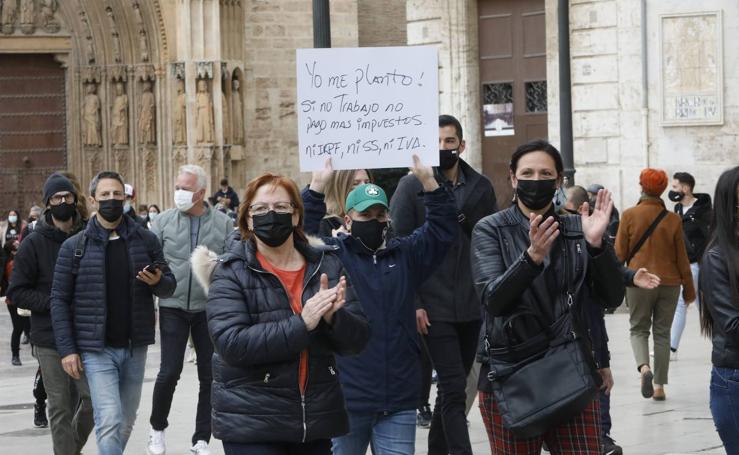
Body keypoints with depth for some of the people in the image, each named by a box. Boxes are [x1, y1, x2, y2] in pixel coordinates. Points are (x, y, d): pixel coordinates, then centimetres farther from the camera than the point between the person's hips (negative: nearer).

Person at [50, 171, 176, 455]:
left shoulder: (146, 240, 5)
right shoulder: (74, 246, -1)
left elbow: (169, 287, 11)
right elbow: (59, 300, 0)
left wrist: (158, 281, -14)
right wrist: (66, 349, -8)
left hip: (135, 347, 3)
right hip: (96, 349, -3)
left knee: (126, 421, 13)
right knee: (110, 421, -14)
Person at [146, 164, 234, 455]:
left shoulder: (223, 224, -1)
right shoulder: (164, 222, 0)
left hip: (210, 308, 1)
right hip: (173, 307, -1)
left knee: (210, 376, 5)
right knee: (169, 372, -3)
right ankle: (157, 429, 20)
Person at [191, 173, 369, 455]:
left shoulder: (327, 266, 7)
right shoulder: (231, 273, -4)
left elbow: (357, 339, 3)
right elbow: (231, 344, -17)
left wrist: (332, 317, -19)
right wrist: (301, 324, -23)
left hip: (317, 421, 4)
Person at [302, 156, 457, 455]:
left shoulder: (405, 254, 12)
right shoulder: (332, 254, 2)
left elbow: (443, 229, 8)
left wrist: (428, 182, -4)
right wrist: (317, 187, -19)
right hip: (345, 397, -3)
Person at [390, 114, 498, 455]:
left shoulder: (480, 187, 9)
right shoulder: (411, 187, -3)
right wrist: (412, 303, -12)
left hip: (472, 306, 4)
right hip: (434, 307, -4)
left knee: (452, 387, 12)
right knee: (454, 388, -10)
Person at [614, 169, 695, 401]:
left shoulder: (629, 216, -7)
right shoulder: (673, 220, -3)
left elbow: (619, 253, -3)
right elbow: (682, 258, 2)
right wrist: (689, 288, 12)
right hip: (669, 283, 1)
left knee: (638, 329, 11)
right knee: (662, 332, 11)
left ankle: (644, 367, -18)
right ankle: (659, 386, 8)